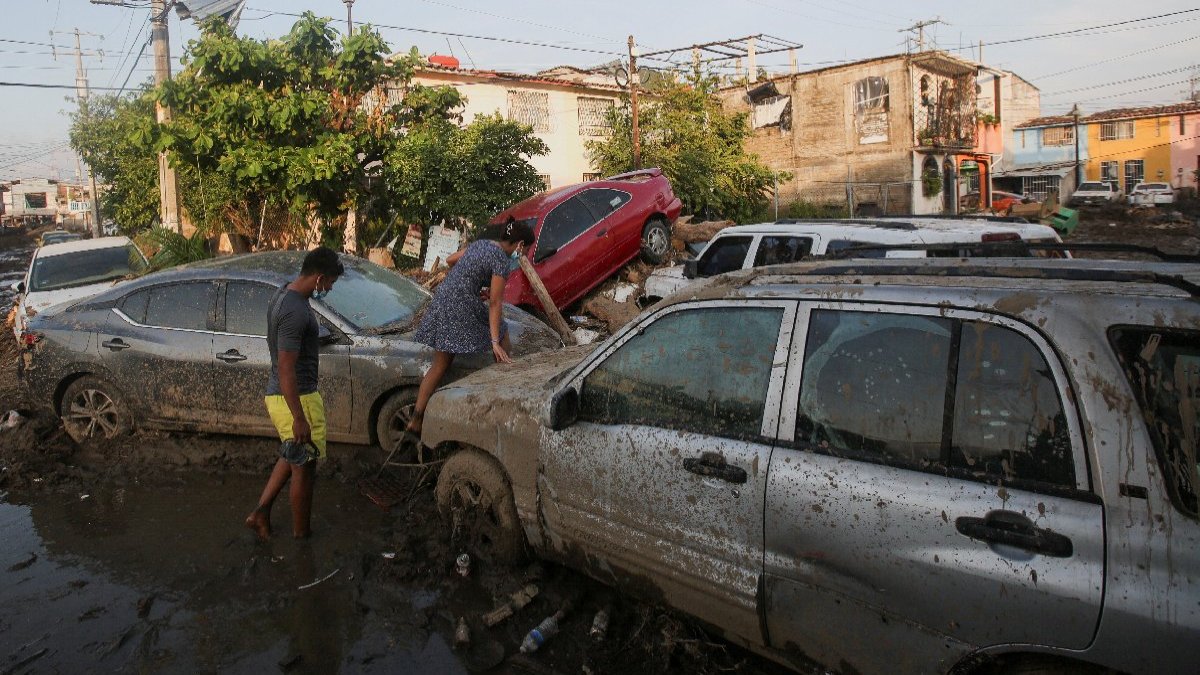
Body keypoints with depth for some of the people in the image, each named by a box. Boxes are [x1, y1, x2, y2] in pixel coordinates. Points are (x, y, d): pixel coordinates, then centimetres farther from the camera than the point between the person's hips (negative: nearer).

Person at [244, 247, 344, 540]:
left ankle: (260, 513, 30)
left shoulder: (283, 296, 6)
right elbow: (286, 369, -27)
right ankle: (301, 532, 24)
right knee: (304, 467, 8)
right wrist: (299, 418, -24)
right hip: (296, 398, -10)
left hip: (277, 395, 10)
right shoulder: (296, 312, -26)